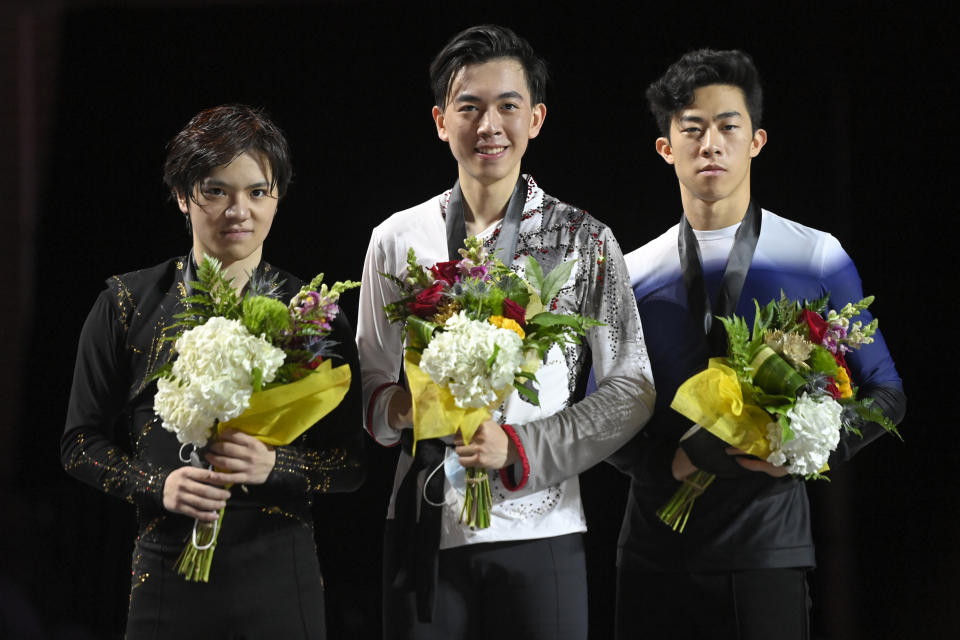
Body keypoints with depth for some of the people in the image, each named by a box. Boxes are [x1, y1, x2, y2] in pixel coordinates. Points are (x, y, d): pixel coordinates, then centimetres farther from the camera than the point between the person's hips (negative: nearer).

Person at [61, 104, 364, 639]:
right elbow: (81, 444, 7)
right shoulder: (129, 305, 4)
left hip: (278, 581, 0)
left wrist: (273, 465, -16)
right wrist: (159, 485, -11)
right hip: (167, 571, 0)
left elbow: (352, 464, 3)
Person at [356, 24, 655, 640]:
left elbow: (632, 388, 0)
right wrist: (396, 406, -11)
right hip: (424, 523, 1)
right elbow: (370, 378, 13)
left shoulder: (586, 241, 3)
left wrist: (520, 447, -11)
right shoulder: (396, 240, 8)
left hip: (541, 526, -1)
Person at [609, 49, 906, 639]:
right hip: (656, 546, 2)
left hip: (767, 548, -2)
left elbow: (884, 392, 6)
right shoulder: (633, 274, 8)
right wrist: (667, 459, -10)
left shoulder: (817, 259, 3)